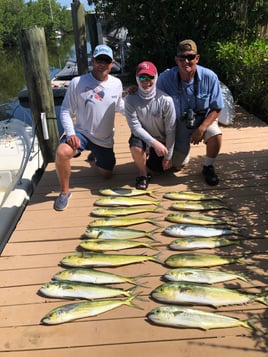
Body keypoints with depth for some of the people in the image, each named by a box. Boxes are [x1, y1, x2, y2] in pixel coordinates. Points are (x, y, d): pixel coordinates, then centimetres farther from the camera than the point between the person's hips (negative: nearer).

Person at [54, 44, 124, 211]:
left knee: (107, 174, 15)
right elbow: (66, 111, -10)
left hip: (105, 139, 4)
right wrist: (70, 133, -24)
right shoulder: (77, 82, -14)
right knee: (62, 152, -34)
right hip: (82, 133, -4)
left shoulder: (117, 84, -2)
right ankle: (65, 191, -10)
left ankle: (96, 157, 51)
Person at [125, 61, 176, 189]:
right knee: (136, 147, -35)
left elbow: (170, 130, -15)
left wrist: (168, 156, -9)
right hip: (141, 137, -1)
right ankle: (143, 174, -6)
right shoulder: (130, 99, -20)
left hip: (161, 140, 2)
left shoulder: (165, 100, -22)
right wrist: (154, 143, -37)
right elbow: (135, 126, -24)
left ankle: (151, 157, 43)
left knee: (159, 168, 10)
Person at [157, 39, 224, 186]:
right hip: (178, 123, 0)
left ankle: (208, 167, -2)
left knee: (215, 135, -34)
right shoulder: (165, 78, -22)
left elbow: (216, 108, -14)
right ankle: (180, 151, 42)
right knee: (178, 167, 3)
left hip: (203, 119, 0)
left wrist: (201, 129, -24)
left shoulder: (209, 77, -21)